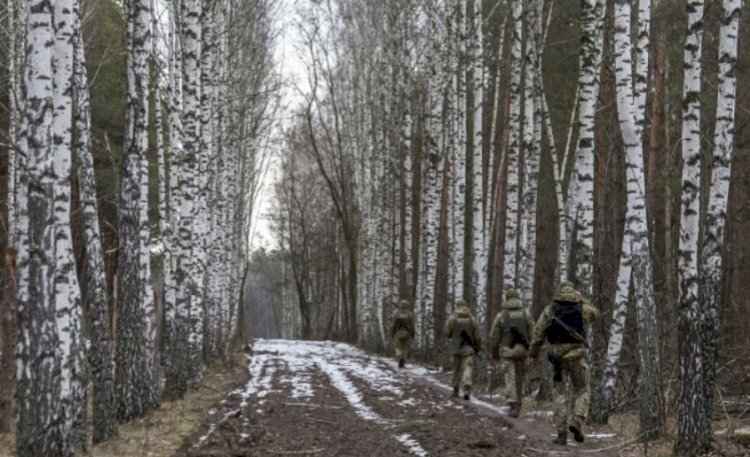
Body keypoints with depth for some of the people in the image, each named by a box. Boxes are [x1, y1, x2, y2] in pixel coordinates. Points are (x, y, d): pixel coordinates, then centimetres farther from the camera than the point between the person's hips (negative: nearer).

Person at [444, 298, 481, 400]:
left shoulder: (452, 318, -6)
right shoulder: (472, 319, -2)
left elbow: (447, 333, -5)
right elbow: (477, 336, -1)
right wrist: (477, 348, 13)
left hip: (456, 349, 1)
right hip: (468, 349, -1)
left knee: (456, 369, 15)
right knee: (467, 369, -4)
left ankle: (455, 390, 21)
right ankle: (467, 389, -22)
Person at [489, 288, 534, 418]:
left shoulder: (501, 315, -1)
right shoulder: (526, 313, 3)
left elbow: (494, 337, 0)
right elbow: (533, 333, -2)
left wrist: (494, 353, 12)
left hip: (507, 351, -2)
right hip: (522, 350, 2)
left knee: (510, 380, -4)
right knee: (520, 379, 15)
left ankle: (514, 406, -16)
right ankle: (518, 405, 22)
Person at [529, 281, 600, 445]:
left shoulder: (549, 310, 3)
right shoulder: (581, 308, 3)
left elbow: (538, 333, 1)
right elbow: (595, 314, 28)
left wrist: (533, 355, 11)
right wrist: (580, 298, 26)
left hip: (557, 356, 1)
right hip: (576, 356, -1)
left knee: (560, 394, 8)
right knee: (582, 392, 13)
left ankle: (562, 433, 0)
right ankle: (577, 422, -11)